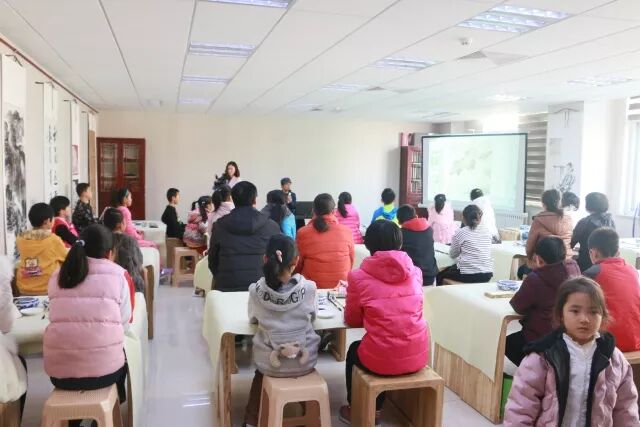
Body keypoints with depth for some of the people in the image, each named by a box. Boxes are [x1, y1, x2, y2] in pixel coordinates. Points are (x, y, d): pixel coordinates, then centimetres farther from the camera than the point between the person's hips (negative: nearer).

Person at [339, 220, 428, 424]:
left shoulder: (359, 277, -9)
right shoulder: (415, 272, 2)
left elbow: (352, 320, 5)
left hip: (383, 361, -3)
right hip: (418, 357, 4)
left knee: (354, 350, 31)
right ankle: (375, 410, 46)